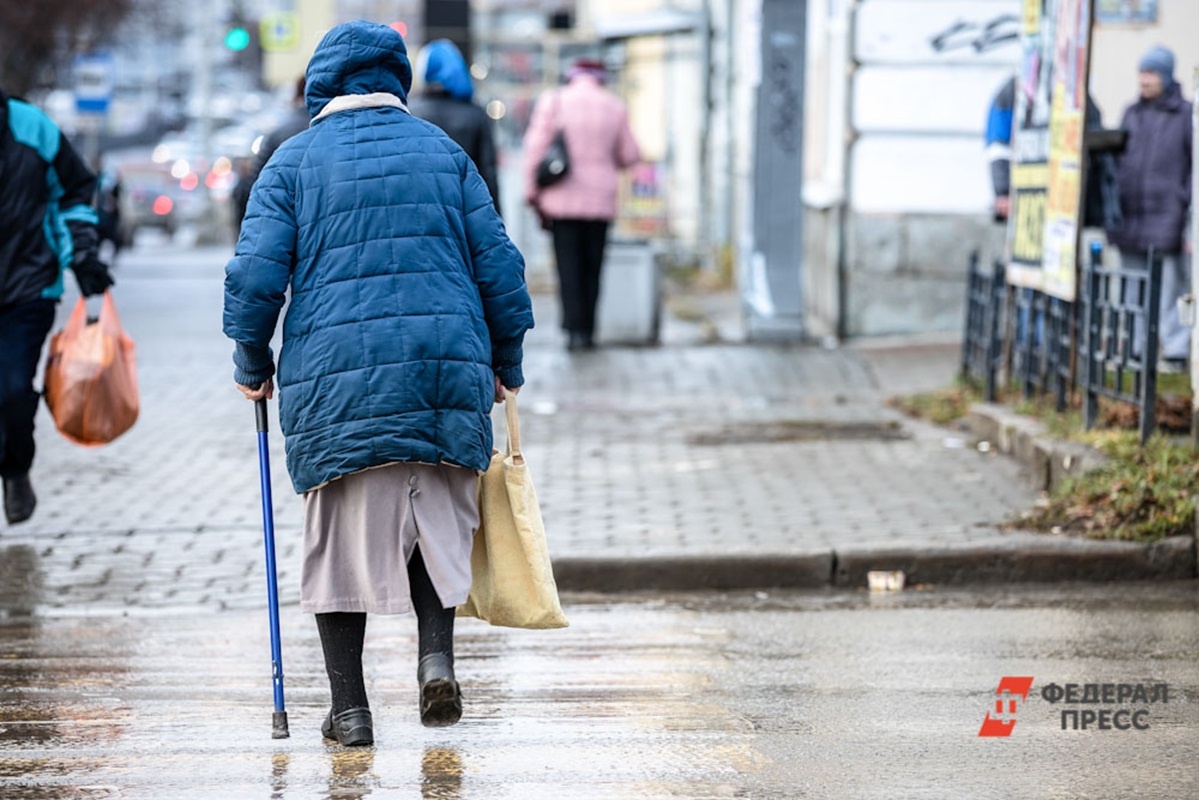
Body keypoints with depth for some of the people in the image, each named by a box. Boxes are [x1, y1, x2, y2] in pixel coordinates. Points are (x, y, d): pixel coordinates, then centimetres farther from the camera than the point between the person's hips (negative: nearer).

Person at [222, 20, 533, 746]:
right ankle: (438, 658, -6)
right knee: (438, 521, 15)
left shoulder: (295, 160, 4)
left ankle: (350, 707, 6)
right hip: (447, 365, 2)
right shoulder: (443, 151, 11)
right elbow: (497, 262, 9)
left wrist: (252, 365, 12)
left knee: (340, 538, 6)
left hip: (335, 380, -2)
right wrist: (507, 362, 19)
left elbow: (256, 272, -2)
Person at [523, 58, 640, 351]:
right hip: (601, 198, 2)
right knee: (592, 266, 9)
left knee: (569, 266, -1)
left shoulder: (553, 101, -1)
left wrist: (532, 191, 2)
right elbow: (629, 155, 10)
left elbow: (536, 147, -5)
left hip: (562, 198, -2)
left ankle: (575, 329, -11)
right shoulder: (615, 107, 5)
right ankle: (588, 330, 9)